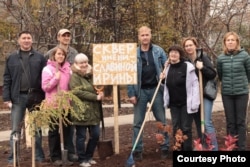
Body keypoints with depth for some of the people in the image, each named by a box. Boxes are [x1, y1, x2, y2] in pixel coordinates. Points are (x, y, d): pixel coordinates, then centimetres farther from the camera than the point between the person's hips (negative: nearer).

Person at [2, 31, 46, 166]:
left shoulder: (39, 57, 4)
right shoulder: (11, 58, 6)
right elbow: (7, 79, 5)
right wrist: (6, 98, -3)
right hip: (18, 97, 0)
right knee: (15, 130, 3)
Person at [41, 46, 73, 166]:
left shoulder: (67, 69, 10)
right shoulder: (48, 69, -4)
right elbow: (45, 87, -10)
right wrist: (56, 78, -19)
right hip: (53, 105, -4)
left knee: (66, 130, 7)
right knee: (54, 131, 5)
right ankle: (55, 157, 13)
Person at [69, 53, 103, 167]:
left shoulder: (91, 75, 16)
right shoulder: (74, 77, -6)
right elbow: (78, 92, -18)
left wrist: (101, 93, 1)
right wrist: (96, 97, -19)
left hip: (93, 111, 7)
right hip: (81, 111, -7)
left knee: (95, 135, 9)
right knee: (81, 136, 2)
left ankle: (89, 156, 26)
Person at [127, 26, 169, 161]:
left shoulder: (159, 51, 2)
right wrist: (131, 93, -5)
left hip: (156, 89, 1)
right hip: (140, 91, 0)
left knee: (162, 121, 7)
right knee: (137, 122, 4)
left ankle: (165, 148, 19)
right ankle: (137, 150, 13)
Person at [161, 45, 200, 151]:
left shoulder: (187, 66, -11)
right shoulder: (168, 68, 7)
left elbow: (194, 85, -12)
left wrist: (194, 103, -17)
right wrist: (163, 79, -1)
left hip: (186, 103, -5)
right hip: (173, 104, 5)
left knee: (186, 128, 1)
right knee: (176, 129, 10)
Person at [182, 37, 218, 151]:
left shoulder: (203, 57, -5)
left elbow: (213, 74, -8)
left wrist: (202, 68, -22)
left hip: (205, 95, -4)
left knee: (207, 123, -13)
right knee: (198, 124, 11)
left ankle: (214, 148, -9)